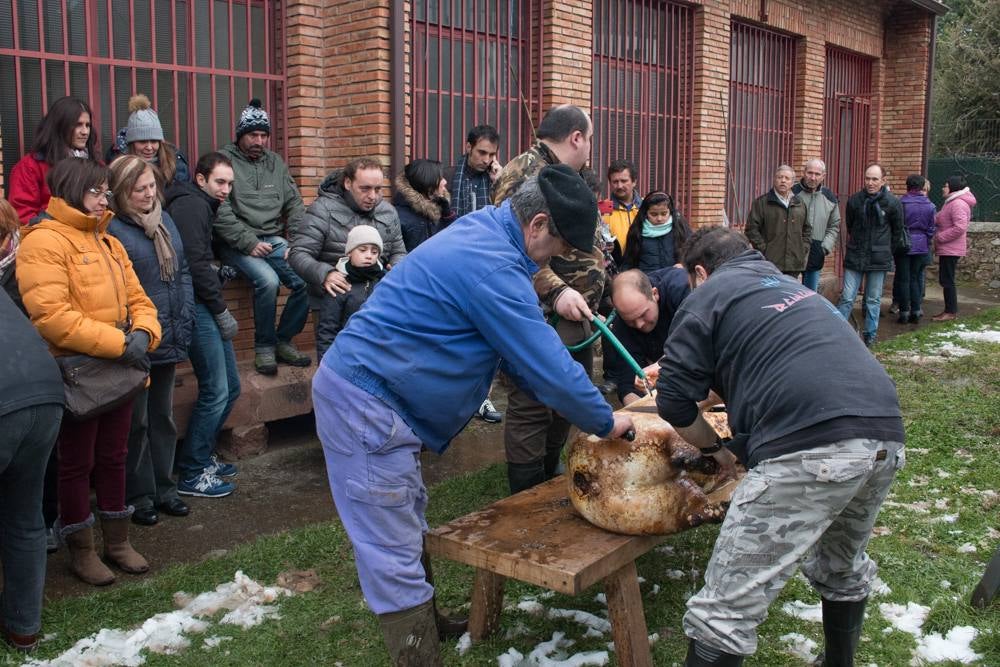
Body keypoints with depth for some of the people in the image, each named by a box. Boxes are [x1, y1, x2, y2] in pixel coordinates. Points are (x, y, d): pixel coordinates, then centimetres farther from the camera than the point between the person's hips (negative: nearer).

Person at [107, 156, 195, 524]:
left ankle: (163, 487, 29)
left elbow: (183, 271, 11)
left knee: (163, 416, 17)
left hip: (168, 340, 7)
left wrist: (184, 322, 1)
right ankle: (138, 494, 19)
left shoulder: (164, 220, 9)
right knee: (136, 421, 6)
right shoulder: (112, 228, -13)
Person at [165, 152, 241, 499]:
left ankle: (203, 456, 26)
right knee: (215, 391, -8)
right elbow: (195, 264, -17)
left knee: (230, 386, 13)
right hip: (197, 307, -10)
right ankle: (192, 474, 1)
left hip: (207, 306, 10)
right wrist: (222, 311, -13)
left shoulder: (201, 206, 21)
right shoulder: (191, 205, -9)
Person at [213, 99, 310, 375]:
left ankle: (284, 340, 3)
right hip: (237, 244, -5)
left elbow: (294, 204, 14)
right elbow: (221, 212, -11)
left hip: (274, 240, 5)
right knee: (267, 279, -31)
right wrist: (250, 242, -17)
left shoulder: (275, 162, 16)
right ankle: (264, 346, -8)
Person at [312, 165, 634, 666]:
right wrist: (606, 423, -3)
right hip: (366, 404, -11)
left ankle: (424, 621, 39)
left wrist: (582, 410, 16)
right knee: (394, 556, -4)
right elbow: (547, 364, -19)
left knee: (408, 524, 23)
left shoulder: (482, 232, 9)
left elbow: (518, 348, 17)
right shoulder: (492, 267, -23)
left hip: (360, 387, 11)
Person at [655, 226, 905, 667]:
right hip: (885, 436, 8)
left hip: (811, 447, -8)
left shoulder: (708, 295, 11)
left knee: (726, 610, -2)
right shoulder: (791, 286, 32)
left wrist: (713, 449, 22)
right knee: (843, 570, 33)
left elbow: (675, 402, 5)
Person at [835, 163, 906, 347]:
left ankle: (870, 335, 19)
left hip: (879, 260, -1)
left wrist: (887, 251, 9)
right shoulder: (854, 200, -1)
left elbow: (897, 231, 7)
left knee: (873, 300, 8)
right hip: (854, 257, 1)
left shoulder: (892, 203, -5)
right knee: (847, 298, -1)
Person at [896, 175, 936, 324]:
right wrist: (927, 245, 18)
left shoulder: (900, 204, -10)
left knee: (904, 279, 3)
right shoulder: (930, 206, 0)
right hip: (921, 247, 3)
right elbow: (931, 229, 6)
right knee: (916, 278, 12)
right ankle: (916, 311, 11)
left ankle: (904, 312, 4)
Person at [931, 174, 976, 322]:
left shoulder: (958, 204, -18)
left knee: (947, 280, -5)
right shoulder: (952, 202, 16)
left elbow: (960, 228, -26)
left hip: (950, 250, -10)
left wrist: (939, 237, -20)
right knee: (946, 280, 14)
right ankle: (949, 310, 22)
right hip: (946, 249, 10)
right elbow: (941, 222, 21)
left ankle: (951, 312, 2)